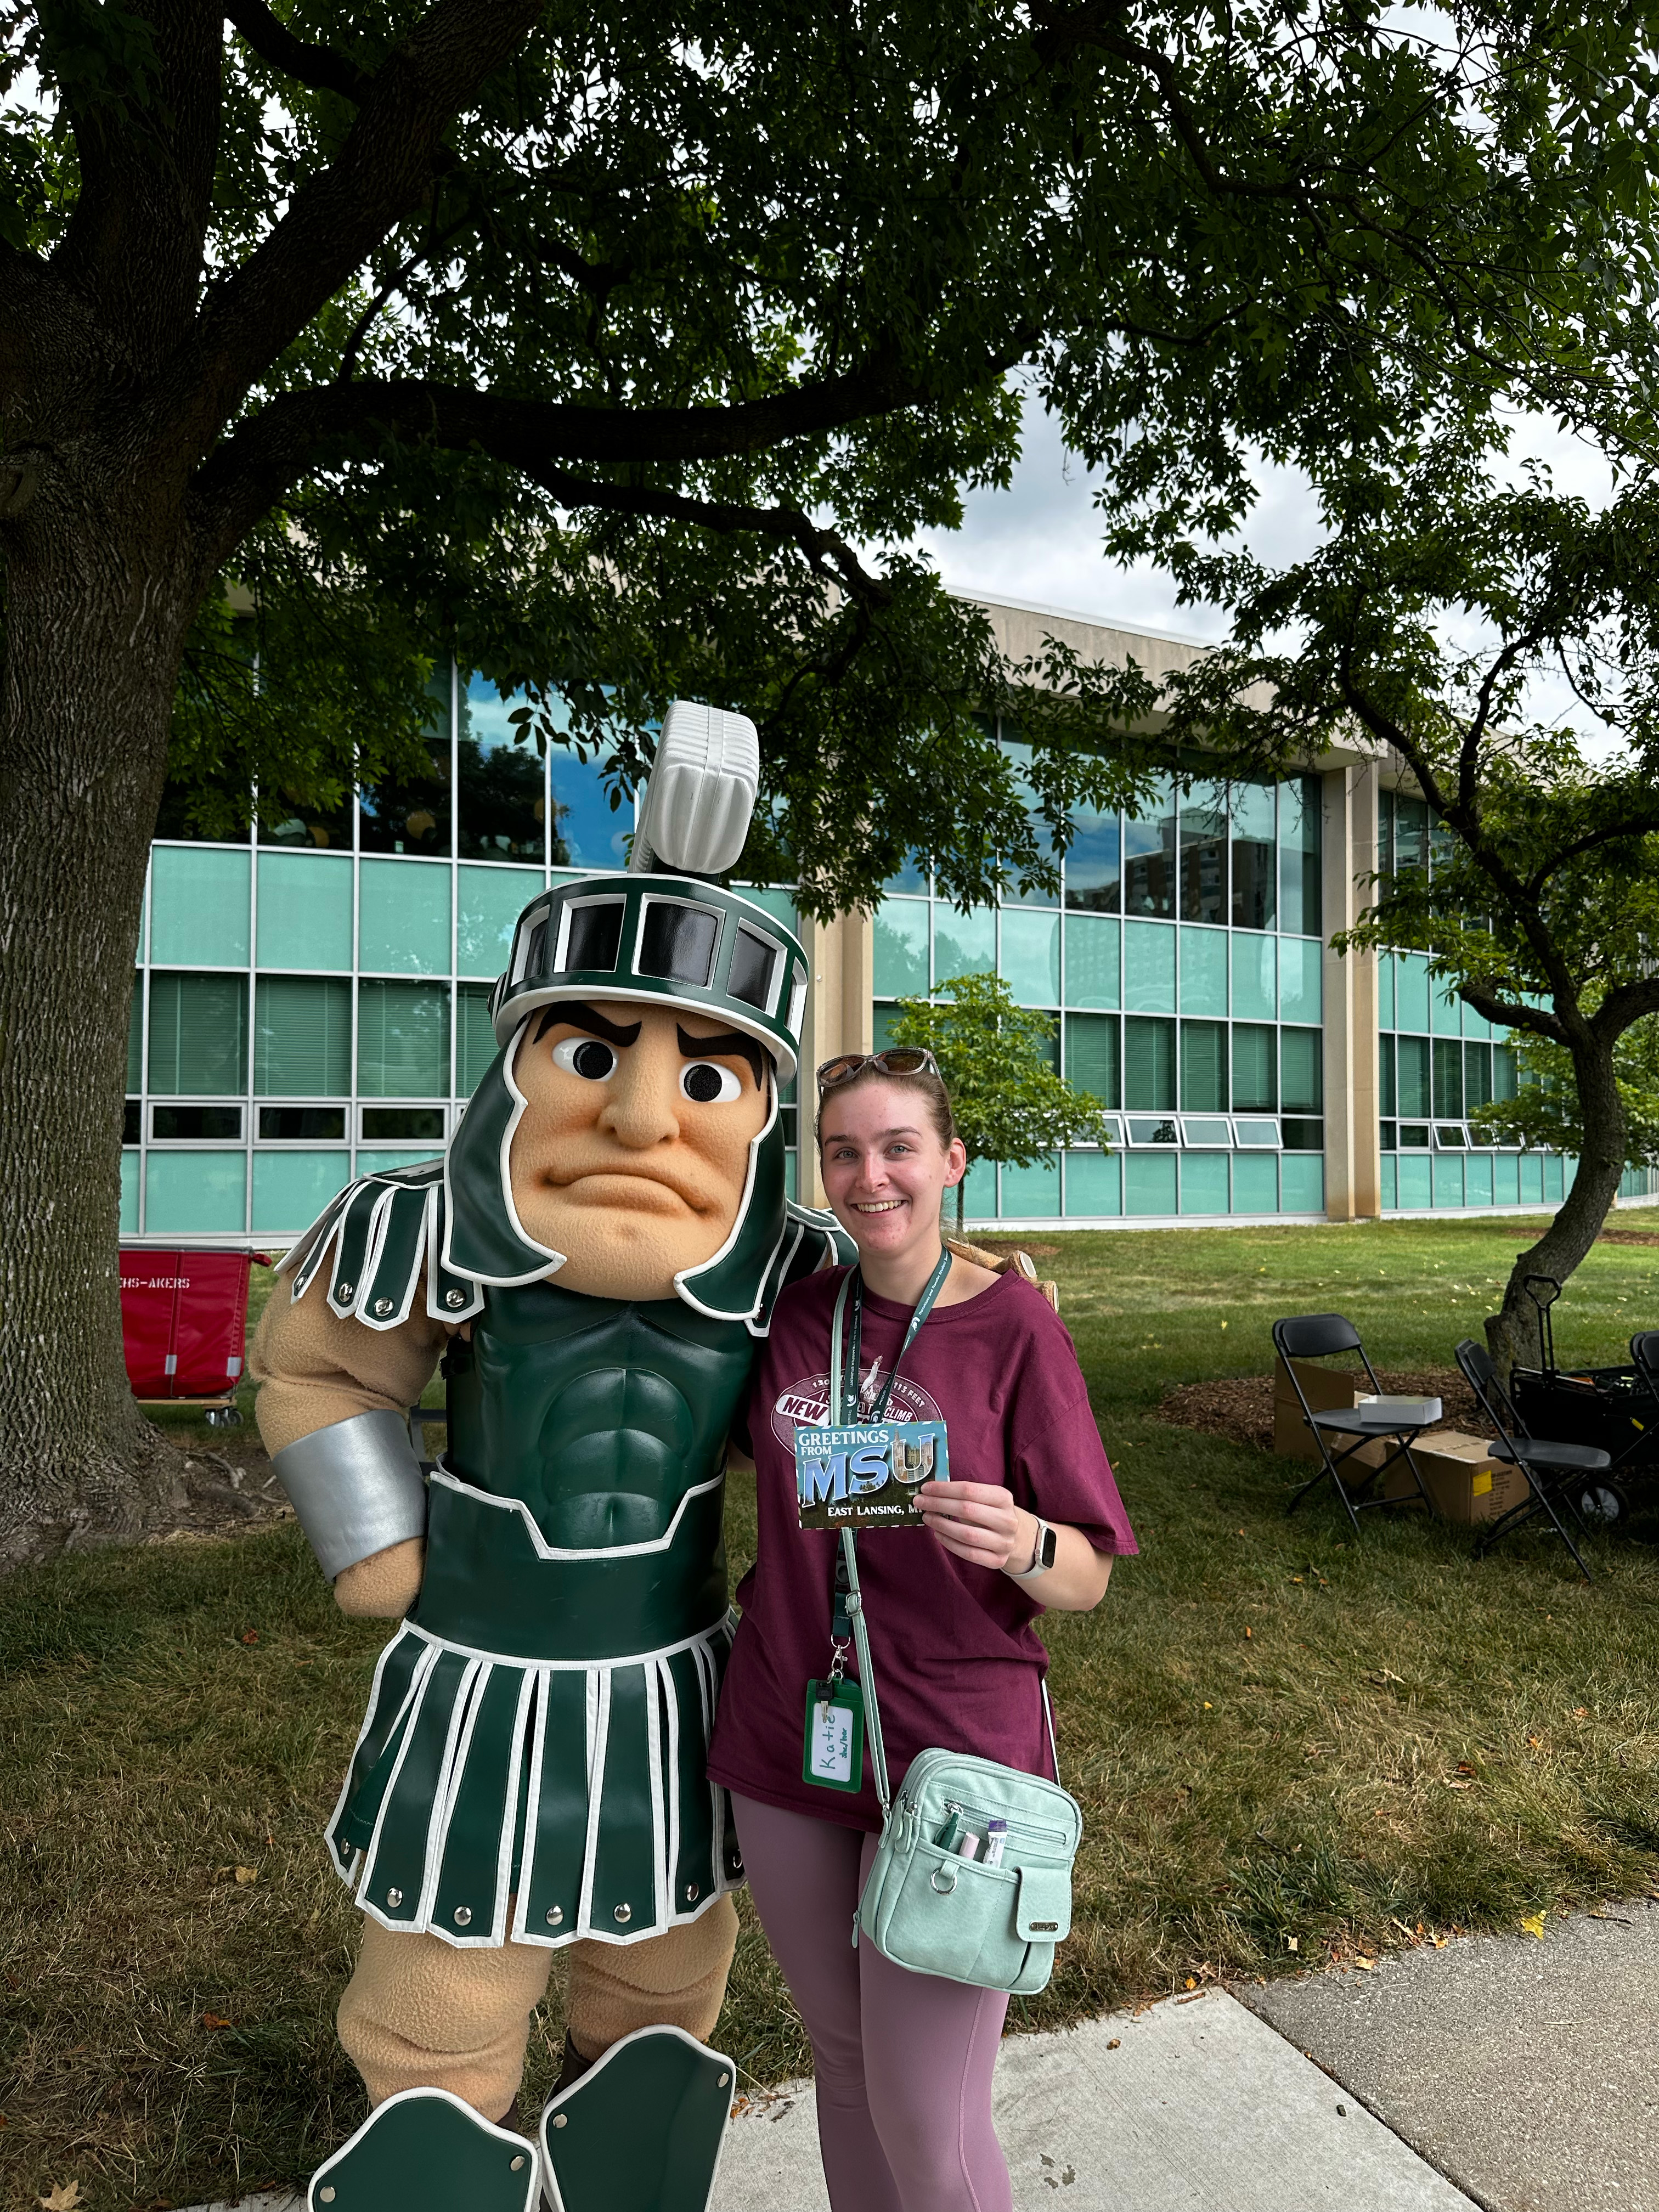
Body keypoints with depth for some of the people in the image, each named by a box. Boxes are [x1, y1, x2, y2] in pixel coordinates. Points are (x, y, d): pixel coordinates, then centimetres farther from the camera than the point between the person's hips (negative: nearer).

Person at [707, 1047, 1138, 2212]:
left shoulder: (1015, 1324, -12)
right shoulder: (795, 1310, -1)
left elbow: (1087, 1580, -11)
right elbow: (731, 1443, 20)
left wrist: (1019, 1544, -30)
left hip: (953, 1752, -4)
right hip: (788, 1741, 4)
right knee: (842, 2058, 22)